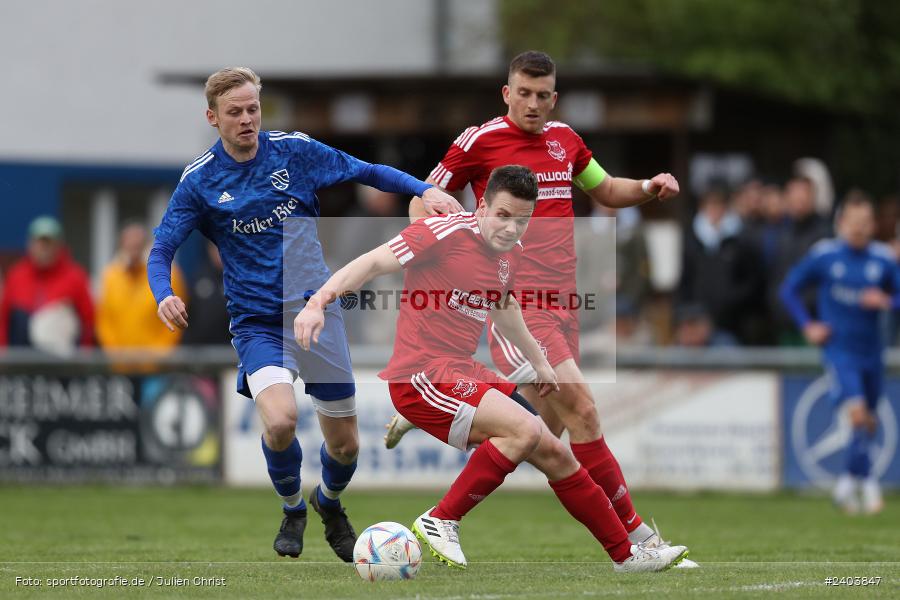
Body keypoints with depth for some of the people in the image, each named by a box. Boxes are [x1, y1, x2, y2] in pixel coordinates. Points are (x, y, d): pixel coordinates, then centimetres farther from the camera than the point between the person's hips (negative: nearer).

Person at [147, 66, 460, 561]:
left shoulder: (295, 151, -1)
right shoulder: (199, 181, -3)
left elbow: (367, 172, 7)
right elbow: (161, 250, 0)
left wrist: (424, 189, -7)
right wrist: (163, 295, -21)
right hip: (257, 323, -2)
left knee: (345, 444, 6)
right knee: (280, 420, -28)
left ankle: (329, 502, 42)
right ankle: (292, 510, 3)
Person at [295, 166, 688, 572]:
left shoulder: (511, 253, 11)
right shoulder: (446, 233, -14)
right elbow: (373, 263, -16)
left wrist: (538, 360, 40)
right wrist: (317, 303, -28)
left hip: (465, 372, 8)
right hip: (420, 374, -8)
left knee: (555, 454, 8)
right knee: (524, 430, -27)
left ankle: (626, 554, 21)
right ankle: (440, 522, -17)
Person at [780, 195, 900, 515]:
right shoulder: (824, 255, -4)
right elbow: (789, 288, 6)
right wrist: (807, 325, -3)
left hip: (871, 352, 3)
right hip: (839, 348, -3)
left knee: (868, 422, 11)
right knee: (858, 412, -20)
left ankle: (849, 481, 30)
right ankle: (868, 482, -12)